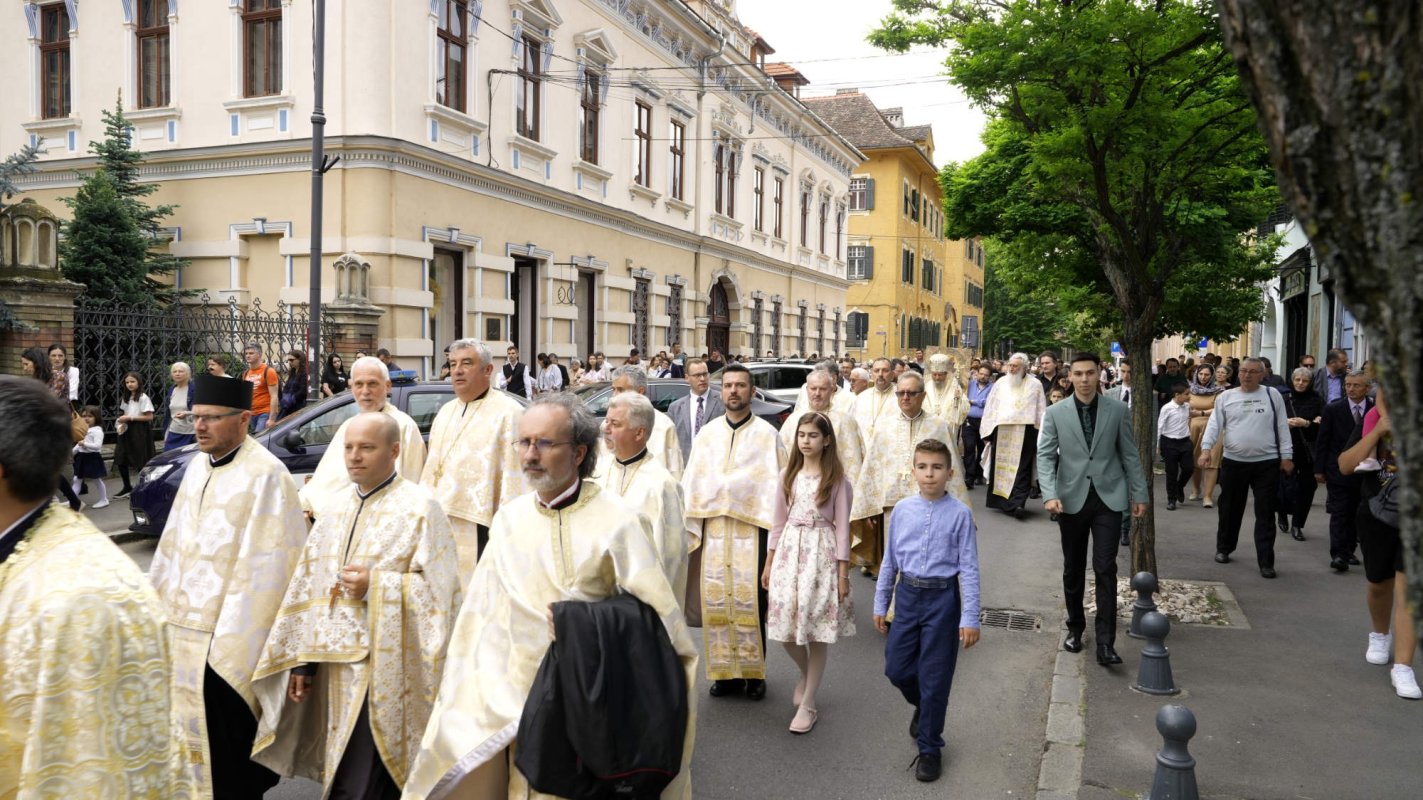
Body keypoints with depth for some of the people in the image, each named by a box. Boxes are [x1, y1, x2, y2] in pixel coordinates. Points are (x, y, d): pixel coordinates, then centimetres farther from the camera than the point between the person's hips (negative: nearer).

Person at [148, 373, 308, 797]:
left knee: (225, 745, 3)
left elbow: (264, 567, -18)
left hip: (226, 637, -8)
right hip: (179, 626, 8)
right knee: (187, 732, 17)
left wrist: (233, 641, -18)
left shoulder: (266, 476, -17)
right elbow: (174, 544, 16)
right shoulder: (198, 465, 9)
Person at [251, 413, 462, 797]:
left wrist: (374, 587, -18)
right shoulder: (336, 508, 10)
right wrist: (302, 660, 9)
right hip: (336, 663, 7)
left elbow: (440, 589, -12)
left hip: (385, 669, -6)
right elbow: (310, 588, 12)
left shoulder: (420, 508, -9)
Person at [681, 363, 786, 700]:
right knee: (715, 600, 3)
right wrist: (689, 527, 3)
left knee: (750, 601, -4)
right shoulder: (707, 434, 11)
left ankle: (754, 672, 11)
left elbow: (776, 485, -1)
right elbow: (692, 483, 10)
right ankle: (725, 672, 15)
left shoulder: (767, 434, 2)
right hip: (713, 528, 3)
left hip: (751, 528, -3)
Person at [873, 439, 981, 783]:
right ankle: (923, 707, 44)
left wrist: (970, 619, -12)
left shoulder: (959, 514, -11)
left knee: (934, 678, 5)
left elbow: (969, 568, -10)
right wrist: (881, 604, 12)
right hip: (908, 594, 4)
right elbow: (890, 561, 8)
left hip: (942, 599, -4)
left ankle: (929, 748, 24)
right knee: (896, 668, 11)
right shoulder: (902, 510, 0)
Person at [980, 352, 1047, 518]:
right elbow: (990, 407, 11)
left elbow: (1041, 411, 3)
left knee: (1021, 467, -6)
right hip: (1001, 431, 3)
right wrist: (988, 430, 5)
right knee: (1001, 466, 5)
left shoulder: (1035, 385, 4)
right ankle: (1002, 500, 15)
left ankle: (1018, 503, -7)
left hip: (1024, 432, -2)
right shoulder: (1000, 383, 10)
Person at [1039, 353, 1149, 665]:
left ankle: (1105, 642, -4)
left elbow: (1130, 454, 6)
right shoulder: (1055, 413, 0)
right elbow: (1045, 455, -3)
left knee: (1105, 569, -7)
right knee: (1073, 569, 13)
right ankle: (1075, 627, 31)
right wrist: (1050, 494, -15)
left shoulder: (1118, 410, 1)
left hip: (1108, 498, -1)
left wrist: (1139, 494, 5)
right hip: (1072, 499, 1)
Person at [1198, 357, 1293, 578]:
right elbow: (1215, 424, -1)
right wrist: (1206, 449, -15)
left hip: (1267, 463, -1)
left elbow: (1282, 426, 4)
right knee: (1229, 509, 13)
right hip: (1233, 461, 1)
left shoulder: (1272, 395, 4)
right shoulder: (1226, 397, 4)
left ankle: (1266, 562, 3)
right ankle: (1223, 549, 31)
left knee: (1265, 514, 0)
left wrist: (1286, 456, 0)